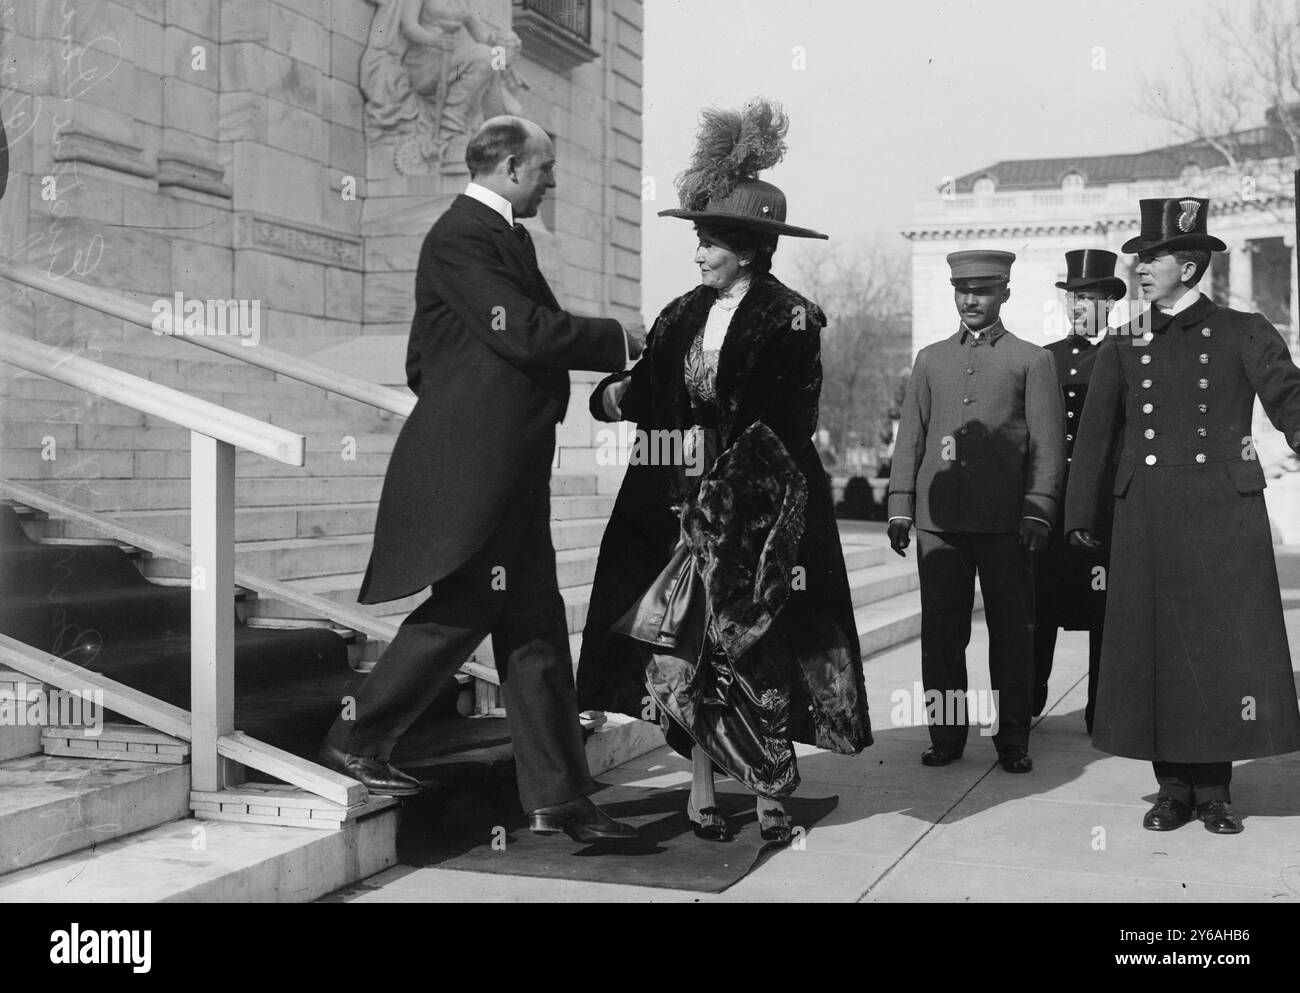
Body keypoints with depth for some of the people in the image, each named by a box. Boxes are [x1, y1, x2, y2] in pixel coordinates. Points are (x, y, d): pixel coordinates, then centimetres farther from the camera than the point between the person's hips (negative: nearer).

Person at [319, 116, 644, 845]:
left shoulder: (500, 234, 18)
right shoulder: (461, 236, -12)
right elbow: (522, 331, -21)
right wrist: (618, 341, -10)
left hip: (509, 469, 10)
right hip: (471, 463, -10)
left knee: (535, 627, 8)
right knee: (462, 611, -3)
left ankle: (558, 797, 12)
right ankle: (357, 740, 16)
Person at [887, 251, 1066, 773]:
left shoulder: (1032, 360, 7)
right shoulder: (930, 359, 16)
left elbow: (1047, 442, 2)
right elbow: (910, 435, 14)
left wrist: (1037, 510, -8)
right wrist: (900, 506, 6)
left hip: (1005, 520, -2)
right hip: (938, 518, 3)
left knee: (1011, 631, 2)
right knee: (940, 631, 3)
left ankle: (1012, 740, 12)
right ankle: (946, 736, 13)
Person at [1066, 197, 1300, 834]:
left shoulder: (1243, 334, 5)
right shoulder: (1123, 347, 11)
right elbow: (1095, 434, 11)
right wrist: (1080, 515, 5)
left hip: (1224, 516, -2)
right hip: (1146, 518, 2)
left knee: (1224, 648, 1)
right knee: (1154, 650, 3)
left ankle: (1214, 790, 14)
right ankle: (1173, 788, 15)